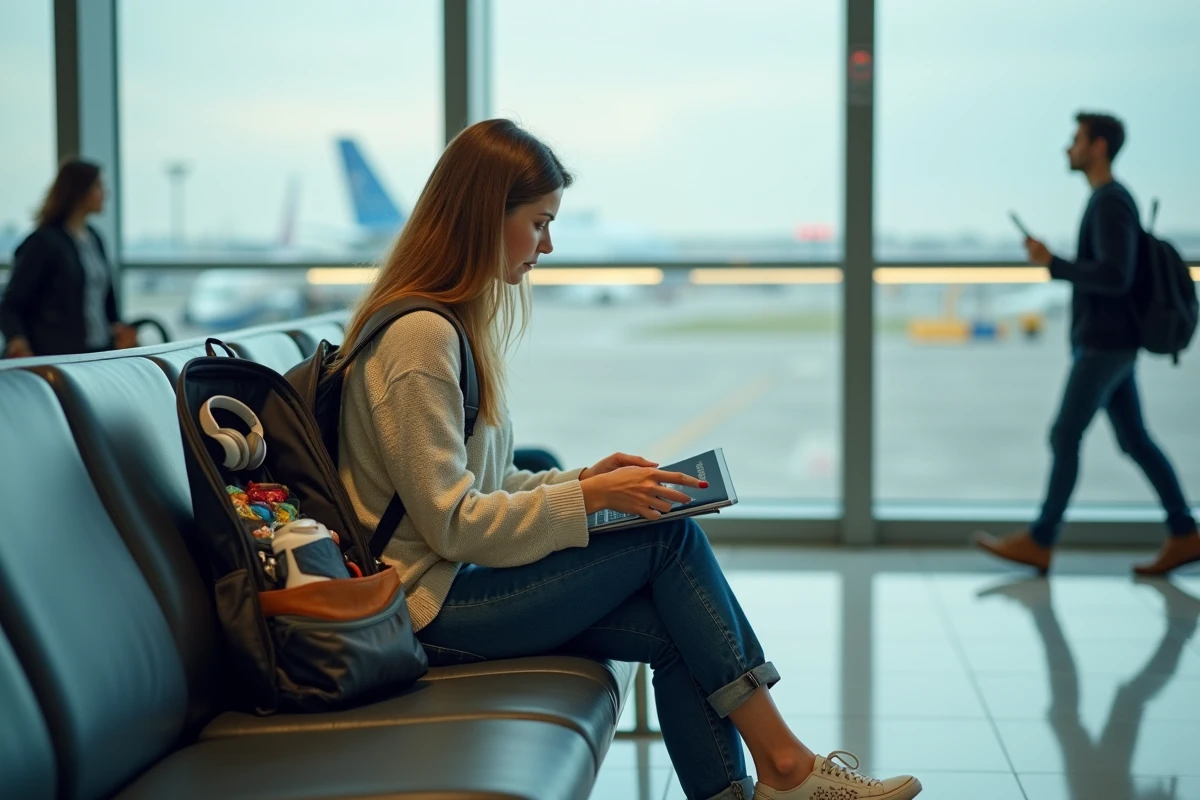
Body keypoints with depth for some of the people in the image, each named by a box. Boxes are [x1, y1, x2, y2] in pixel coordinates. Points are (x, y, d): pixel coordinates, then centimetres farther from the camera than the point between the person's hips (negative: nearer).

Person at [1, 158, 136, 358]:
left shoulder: (93, 238, 14)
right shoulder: (43, 242, -7)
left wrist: (116, 326, 2)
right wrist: (17, 343, -28)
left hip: (100, 353, 7)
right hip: (59, 356, -7)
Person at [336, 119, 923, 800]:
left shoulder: (456, 322, 13)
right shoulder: (420, 337, -18)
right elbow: (453, 524, -20)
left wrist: (586, 479, 3)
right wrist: (590, 497, -17)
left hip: (457, 578, 9)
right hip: (429, 607, -9)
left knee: (677, 631, -9)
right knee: (669, 538, -13)